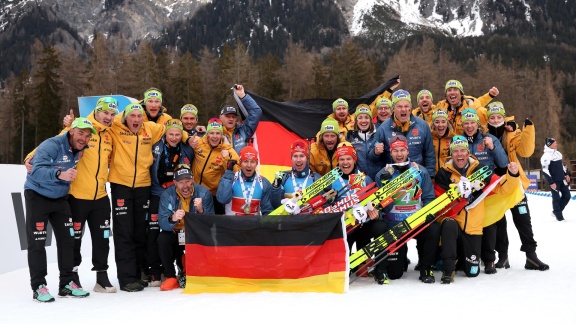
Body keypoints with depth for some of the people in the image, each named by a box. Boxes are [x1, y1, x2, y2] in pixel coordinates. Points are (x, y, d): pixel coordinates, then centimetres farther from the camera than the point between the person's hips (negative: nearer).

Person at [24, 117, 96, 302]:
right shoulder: (51, 145, -23)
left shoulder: (81, 149, -3)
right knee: (37, 243, -5)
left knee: (67, 240, 4)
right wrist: (60, 174, -53)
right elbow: (37, 171, -38)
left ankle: (67, 283, 13)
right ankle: (38, 287, 3)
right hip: (37, 196, -6)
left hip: (60, 198, 6)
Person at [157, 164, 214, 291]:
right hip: (175, 235, 0)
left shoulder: (204, 193, -12)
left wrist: (201, 211, -35)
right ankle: (170, 277, -12)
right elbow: (162, 223, -21)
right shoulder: (167, 194, -11)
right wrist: (172, 219, -44)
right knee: (162, 238, -29)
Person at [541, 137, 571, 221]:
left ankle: (556, 211, 23)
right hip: (554, 181, -8)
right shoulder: (546, 156, -16)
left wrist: (566, 174, 19)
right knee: (556, 198, -2)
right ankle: (559, 216, 9)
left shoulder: (558, 153, 11)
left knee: (567, 196, 8)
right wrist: (551, 182, -19)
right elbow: (545, 171, -18)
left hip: (562, 179, 8)